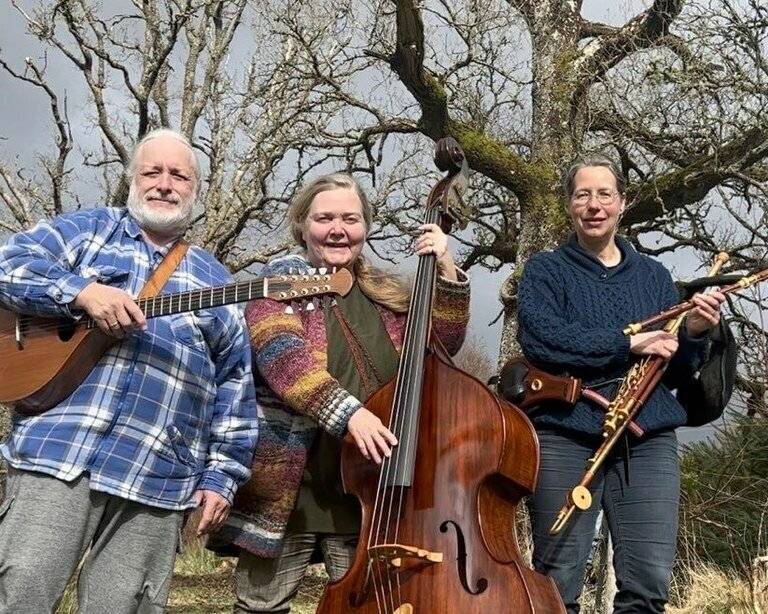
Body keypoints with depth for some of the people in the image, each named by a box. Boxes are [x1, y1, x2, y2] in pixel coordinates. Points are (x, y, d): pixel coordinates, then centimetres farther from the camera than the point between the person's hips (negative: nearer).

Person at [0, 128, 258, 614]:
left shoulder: (214, 280, 18)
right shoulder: (89, 229, 15)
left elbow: (235, 385, 14)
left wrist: (222, 476, 6)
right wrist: (83, 292, -16)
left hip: (158, 480, 2)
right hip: (57, 451, -2)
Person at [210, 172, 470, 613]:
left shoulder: (383, 295, 15)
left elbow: (443, 344, 13)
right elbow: (283, 356, -19)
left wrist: (446, 272, -2)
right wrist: (348, 412, -33)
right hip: (291, 484, -4)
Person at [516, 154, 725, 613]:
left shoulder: (654, 276, 16)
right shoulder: (545, 270, 6)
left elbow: (675, 372, 15)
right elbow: (540, 339, -13)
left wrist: (694, 334, -6)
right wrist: (629, 342, -15)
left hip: (649, 438, 3)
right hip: (567, 436, -3)